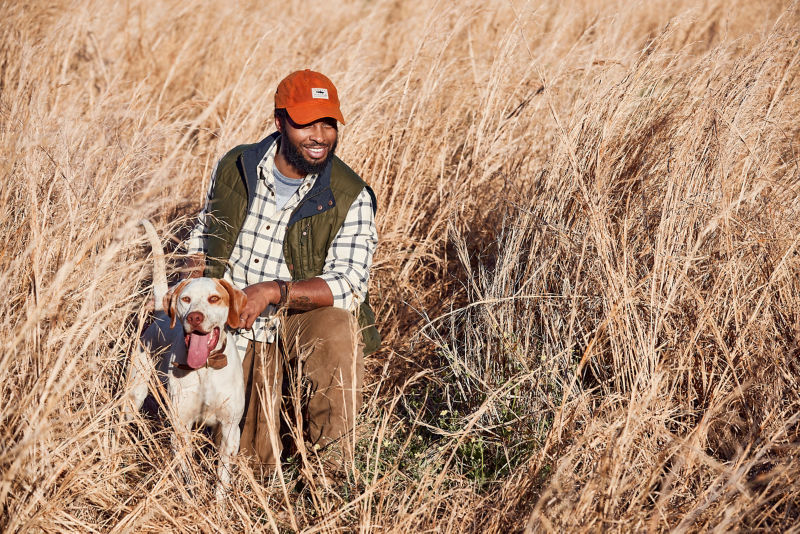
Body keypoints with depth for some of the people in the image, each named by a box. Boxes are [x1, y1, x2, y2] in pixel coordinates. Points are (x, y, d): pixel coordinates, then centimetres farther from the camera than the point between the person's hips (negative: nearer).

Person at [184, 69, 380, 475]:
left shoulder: (350, 198, -12)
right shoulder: (234, 168, -2)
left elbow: (349, 286, -19)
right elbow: (202, 236, 15)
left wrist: (272, 292, -31)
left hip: (303, 320, -2)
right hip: (236, 332, 2)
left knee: (338, 332, -39)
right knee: (253, 457, -10)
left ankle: (331, 462, -21)